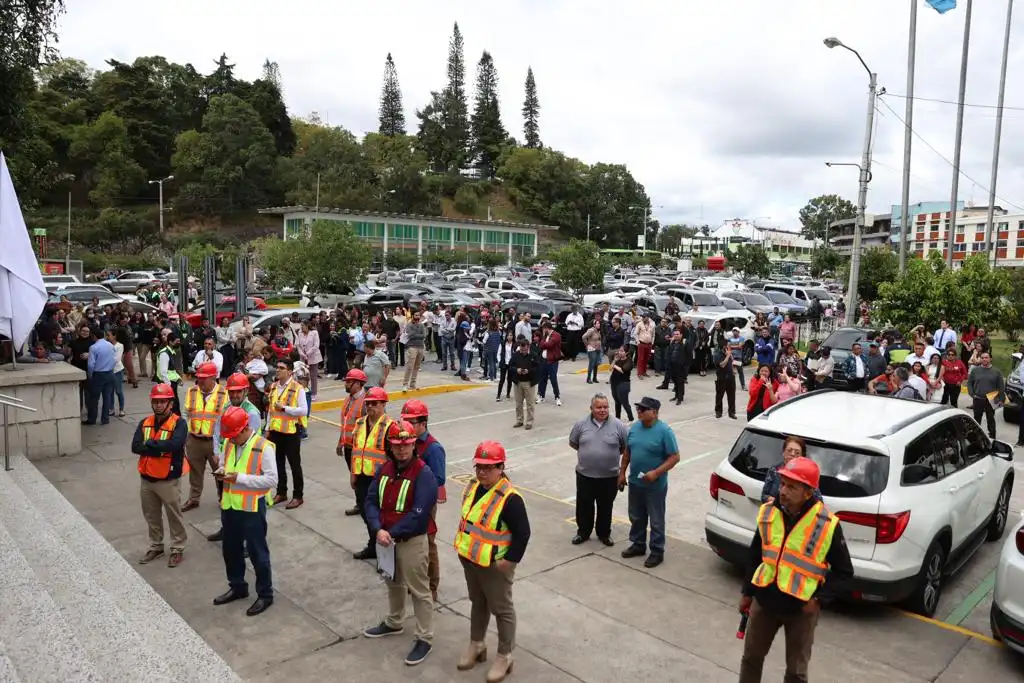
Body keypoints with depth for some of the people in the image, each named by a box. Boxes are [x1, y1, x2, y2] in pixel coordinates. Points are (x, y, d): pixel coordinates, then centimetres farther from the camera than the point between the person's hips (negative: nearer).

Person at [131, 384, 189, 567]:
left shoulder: (178, 423, -14)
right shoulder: (145, 423, 3)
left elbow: (174, 444, -32)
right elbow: (135, 447, -10)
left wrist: (150, 444, -20)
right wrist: (161, 448, -22)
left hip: (168, 480, -5)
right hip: (147, 479, 6)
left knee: (174, 516, 9)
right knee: (152, 516, 20)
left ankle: (178, 549, 24)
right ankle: (155, 546, 37)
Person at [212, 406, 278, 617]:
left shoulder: (263, 447, -19)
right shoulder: (228, 443, 3)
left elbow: (272, 480, -21)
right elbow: (222, 463, 21)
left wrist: (240, 478, -25)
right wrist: (221, 471, -4)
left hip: (252, 507, -7)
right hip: (229, 505, 7)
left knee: (257, 552, 4)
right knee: (230, 549, 20)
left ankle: (265, 595, 19)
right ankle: (237, 587, 40)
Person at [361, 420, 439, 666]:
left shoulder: (424, 474, -20)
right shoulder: (384, 469, 1)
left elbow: (418, 514, -25)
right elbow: (371, 501, -2)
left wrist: (392, 533, -20)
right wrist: (378, 530, -17)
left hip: (412, 541, -7)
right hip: (386, 538, 7)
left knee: (419, 590, 4)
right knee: (393, 583, 25)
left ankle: (424, 639, 18)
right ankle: (393, 623, 46)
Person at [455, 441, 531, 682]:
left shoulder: (509, 498, -27)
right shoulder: (473, 487, -2)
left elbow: (522, 533, -23)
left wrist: (510, 560, -20)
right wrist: (464, 547, 12)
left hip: (494, 565, -7)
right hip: (470, 559, 7)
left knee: (501, 609, 11)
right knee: (477, 603, 24)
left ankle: (505, 656, 27)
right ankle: (476, 644, 43)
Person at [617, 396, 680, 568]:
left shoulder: (664, 431, -16)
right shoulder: (634, 428, 3)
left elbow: (675, 457, -16)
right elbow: (627, 452, 14)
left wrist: (656, 473, -23)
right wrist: (622, 472, 12)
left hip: (655, 486, -6)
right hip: (635, 483, 6)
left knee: (656, 521, 7)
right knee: (636, 517, 19)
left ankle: (657, 551, 21)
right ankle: (638, 544, 36)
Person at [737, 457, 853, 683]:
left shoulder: (827, 524, -18)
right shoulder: (769, 511, -6)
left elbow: (844, 572, -6)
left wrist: (818, 599, -15)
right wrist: (747, 592, 11)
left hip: (801, 609, -3)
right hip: (764, 600, 3)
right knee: (751, 657, 17)